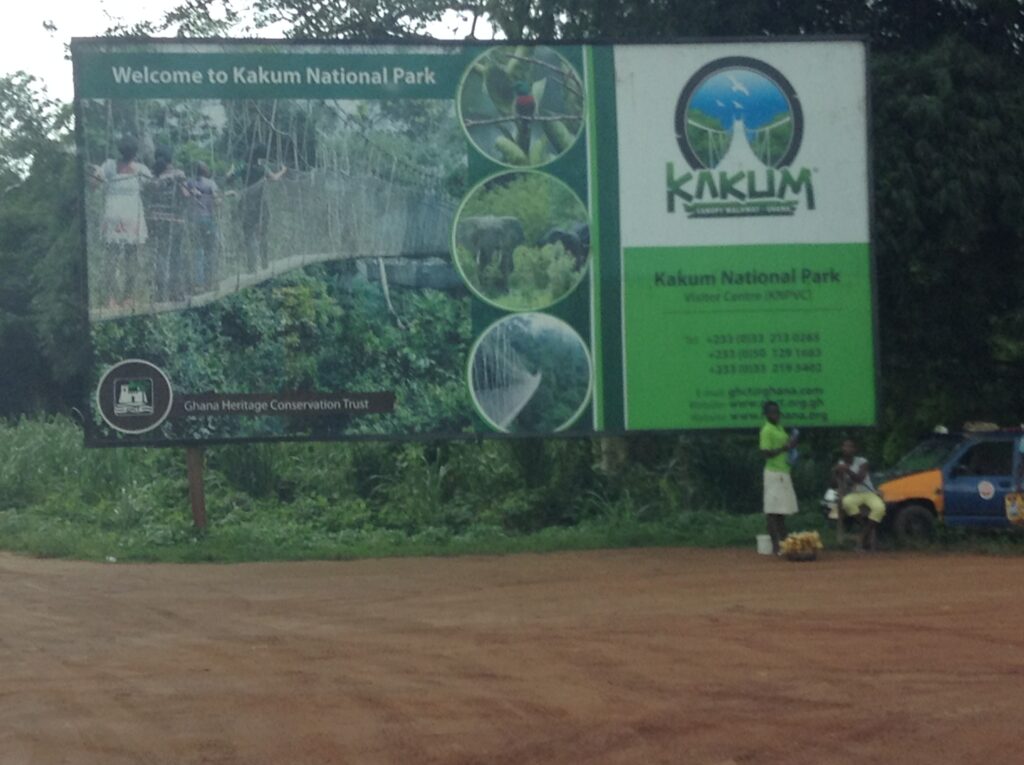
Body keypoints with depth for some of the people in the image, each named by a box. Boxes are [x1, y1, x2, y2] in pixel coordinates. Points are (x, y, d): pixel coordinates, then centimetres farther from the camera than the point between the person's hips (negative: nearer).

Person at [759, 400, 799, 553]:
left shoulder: (780, 429, 16)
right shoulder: (767, 430, -11)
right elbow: (765, 453, -17)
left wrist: (791, 445, 5)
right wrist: (784, 448, -21)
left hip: (784, 473, 9)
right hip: (774, 473, -9)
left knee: (782, 511, 12)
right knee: (772, 511, -7)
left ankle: (784, 542, 16)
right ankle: (775, 545, -8)